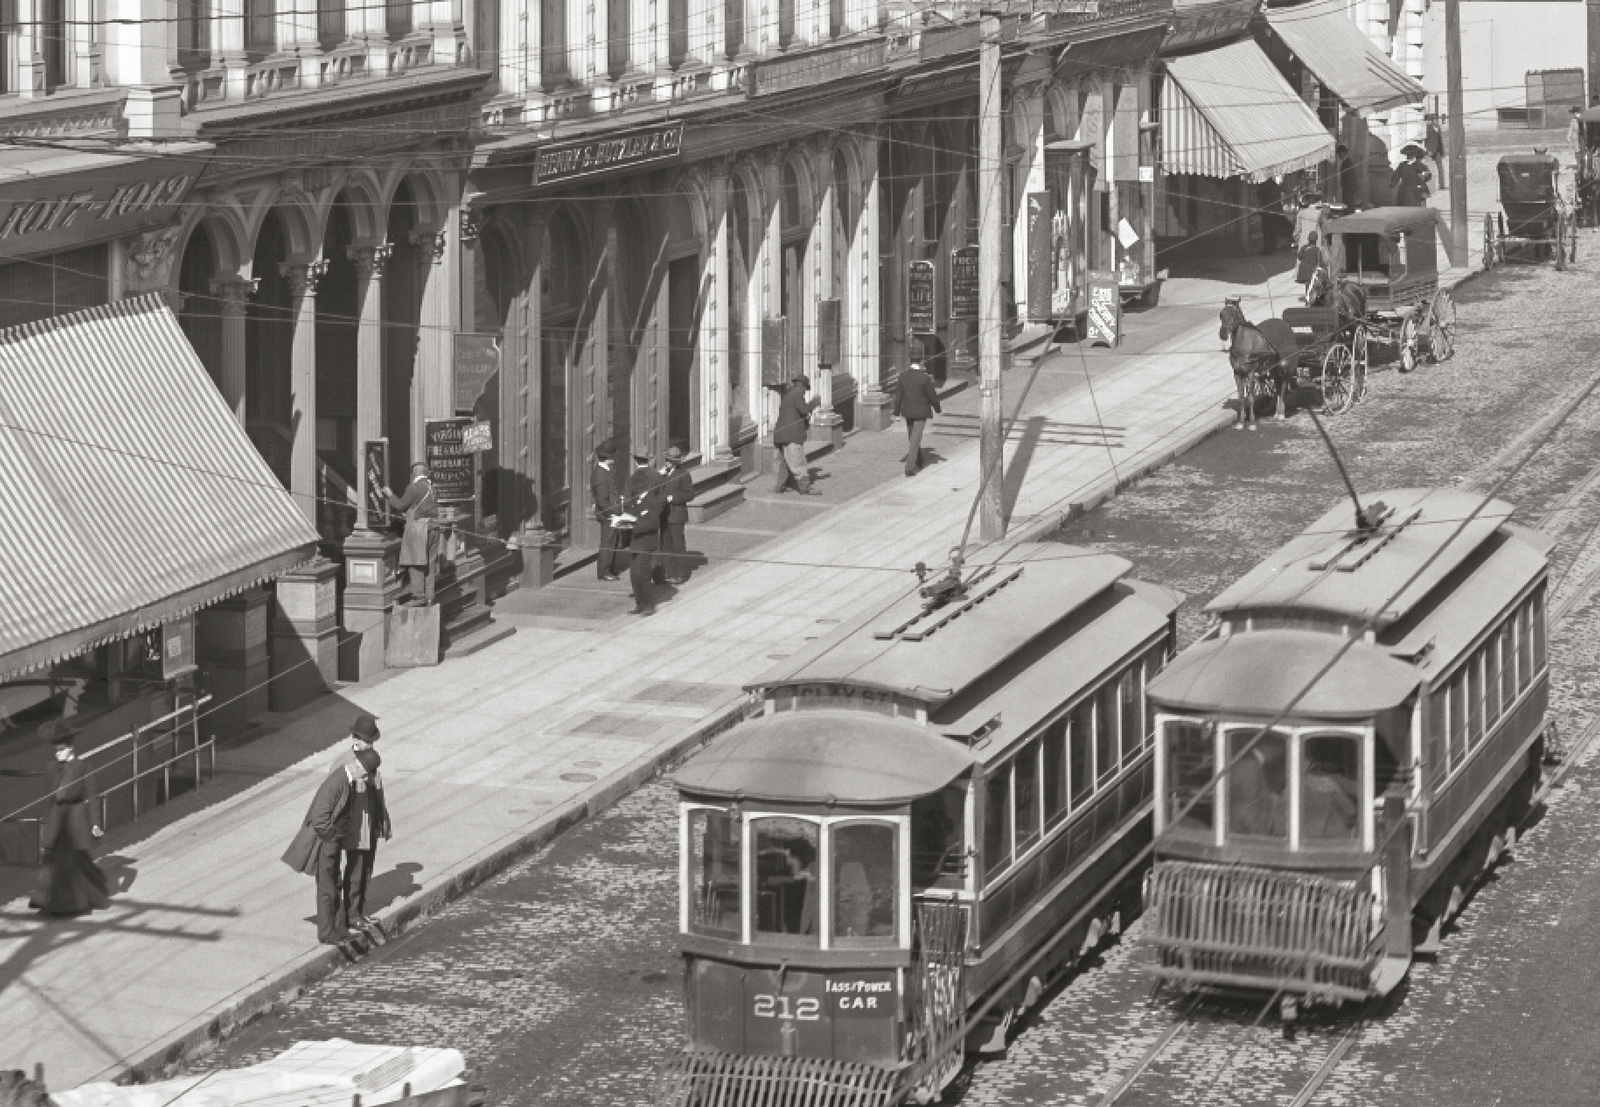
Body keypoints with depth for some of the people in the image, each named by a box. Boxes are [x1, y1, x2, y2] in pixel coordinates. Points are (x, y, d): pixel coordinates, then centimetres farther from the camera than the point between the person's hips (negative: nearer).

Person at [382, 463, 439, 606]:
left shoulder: (414, 487, -12)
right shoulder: (431, 487, 12)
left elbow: (400, 505, -9)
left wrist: (390, 495, 7)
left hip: (418, 525, -8)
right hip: (432, 527, 8)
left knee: (415, 564, -5)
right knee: (428, 564, 10)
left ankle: (419, 596, -8)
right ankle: (428, 596, 12)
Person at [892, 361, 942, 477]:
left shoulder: (903, 376, -3)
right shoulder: (924, 378, -17)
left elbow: (898, 395, 1)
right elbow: (932, 395, -10)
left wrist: (897, 413, 8)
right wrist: (938, 409, 7)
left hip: (908, 411, 5)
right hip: (921, 413, -5)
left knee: (912, 439, 19)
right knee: (915, 440, -4)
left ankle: (918, 464, 33)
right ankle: (910, 468, -10)